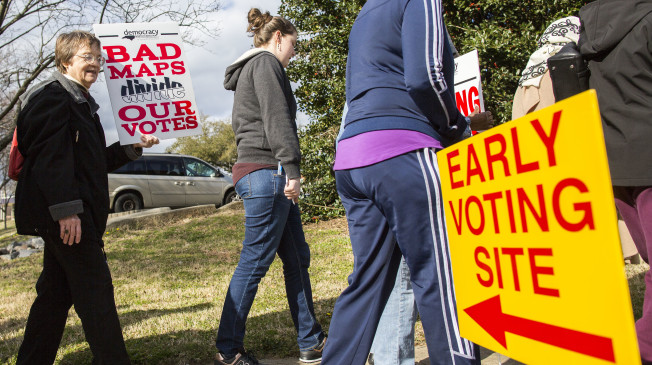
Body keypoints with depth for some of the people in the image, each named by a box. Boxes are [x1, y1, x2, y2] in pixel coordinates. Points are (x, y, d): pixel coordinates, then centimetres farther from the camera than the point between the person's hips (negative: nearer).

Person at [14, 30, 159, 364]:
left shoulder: (83, 104, 23)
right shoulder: (52, 96, -7)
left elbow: (94, 161, 26)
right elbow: (50, 155, -19)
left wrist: (131, 148, 16)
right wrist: (65, 208, -26)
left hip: (72, 213, 10)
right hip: (64, 213, -10)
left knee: (56, 293, 14)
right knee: (95, 290, -9)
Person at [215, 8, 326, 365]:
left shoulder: (248, 72, 27)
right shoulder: (265, 63, -4)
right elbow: (277, 119, -16)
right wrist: (292, 168, -20)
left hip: (268, 176, 11)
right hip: (266, 173, -11)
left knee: (297, 258, 10)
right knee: (254, 262, -6)